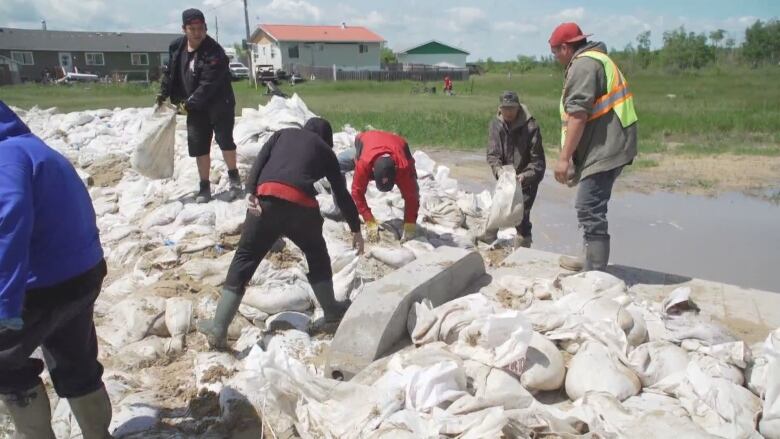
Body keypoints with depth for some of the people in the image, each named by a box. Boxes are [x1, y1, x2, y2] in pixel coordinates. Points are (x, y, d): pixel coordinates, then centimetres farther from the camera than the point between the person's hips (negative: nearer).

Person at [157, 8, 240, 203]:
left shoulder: (214, 52, -23)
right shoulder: (176, 47, 0)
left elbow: (208, 85, -27)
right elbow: (171, 72, 15)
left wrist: (188, 104, -25)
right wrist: (163, 94, 14)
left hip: (219, 104, -6)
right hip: (195, 107, 6)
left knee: (225, 140, -8)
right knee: (199, 146, 5)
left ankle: (233, 176, 16)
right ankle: (205, 186, 15)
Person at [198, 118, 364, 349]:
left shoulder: (284, 133, 29)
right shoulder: (325, 151, 27)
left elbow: (259, 161, 11)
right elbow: (342, 194, 28)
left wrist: (250, 193, 0)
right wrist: (356, 229, 35)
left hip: (268, 198, 0)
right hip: (301, 205, 0)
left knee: (244, 259, 6)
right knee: (317, 255, 25)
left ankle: (218, 329, 3)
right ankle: (332, 310, 35)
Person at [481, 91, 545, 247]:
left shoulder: (530, 126, -21)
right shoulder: (495, 124, -9)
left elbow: (538, 160, -18)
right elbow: (492, 153, -10)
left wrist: (525, 176, -32)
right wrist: (498, 169, -29)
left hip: (527, 179, -4)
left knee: (521, 216, -10)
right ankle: (489, 238, 39)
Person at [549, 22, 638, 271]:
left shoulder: (583, 65, -12)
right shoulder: (594, 60, 22)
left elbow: (578, 115, -21)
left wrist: (564, 157, -21)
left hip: (603, 149, -11)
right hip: (607, 147, 11)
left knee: (590, 209, -11)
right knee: (591, 207, 19)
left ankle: (594, 274, -8)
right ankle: (590, 258, 31)